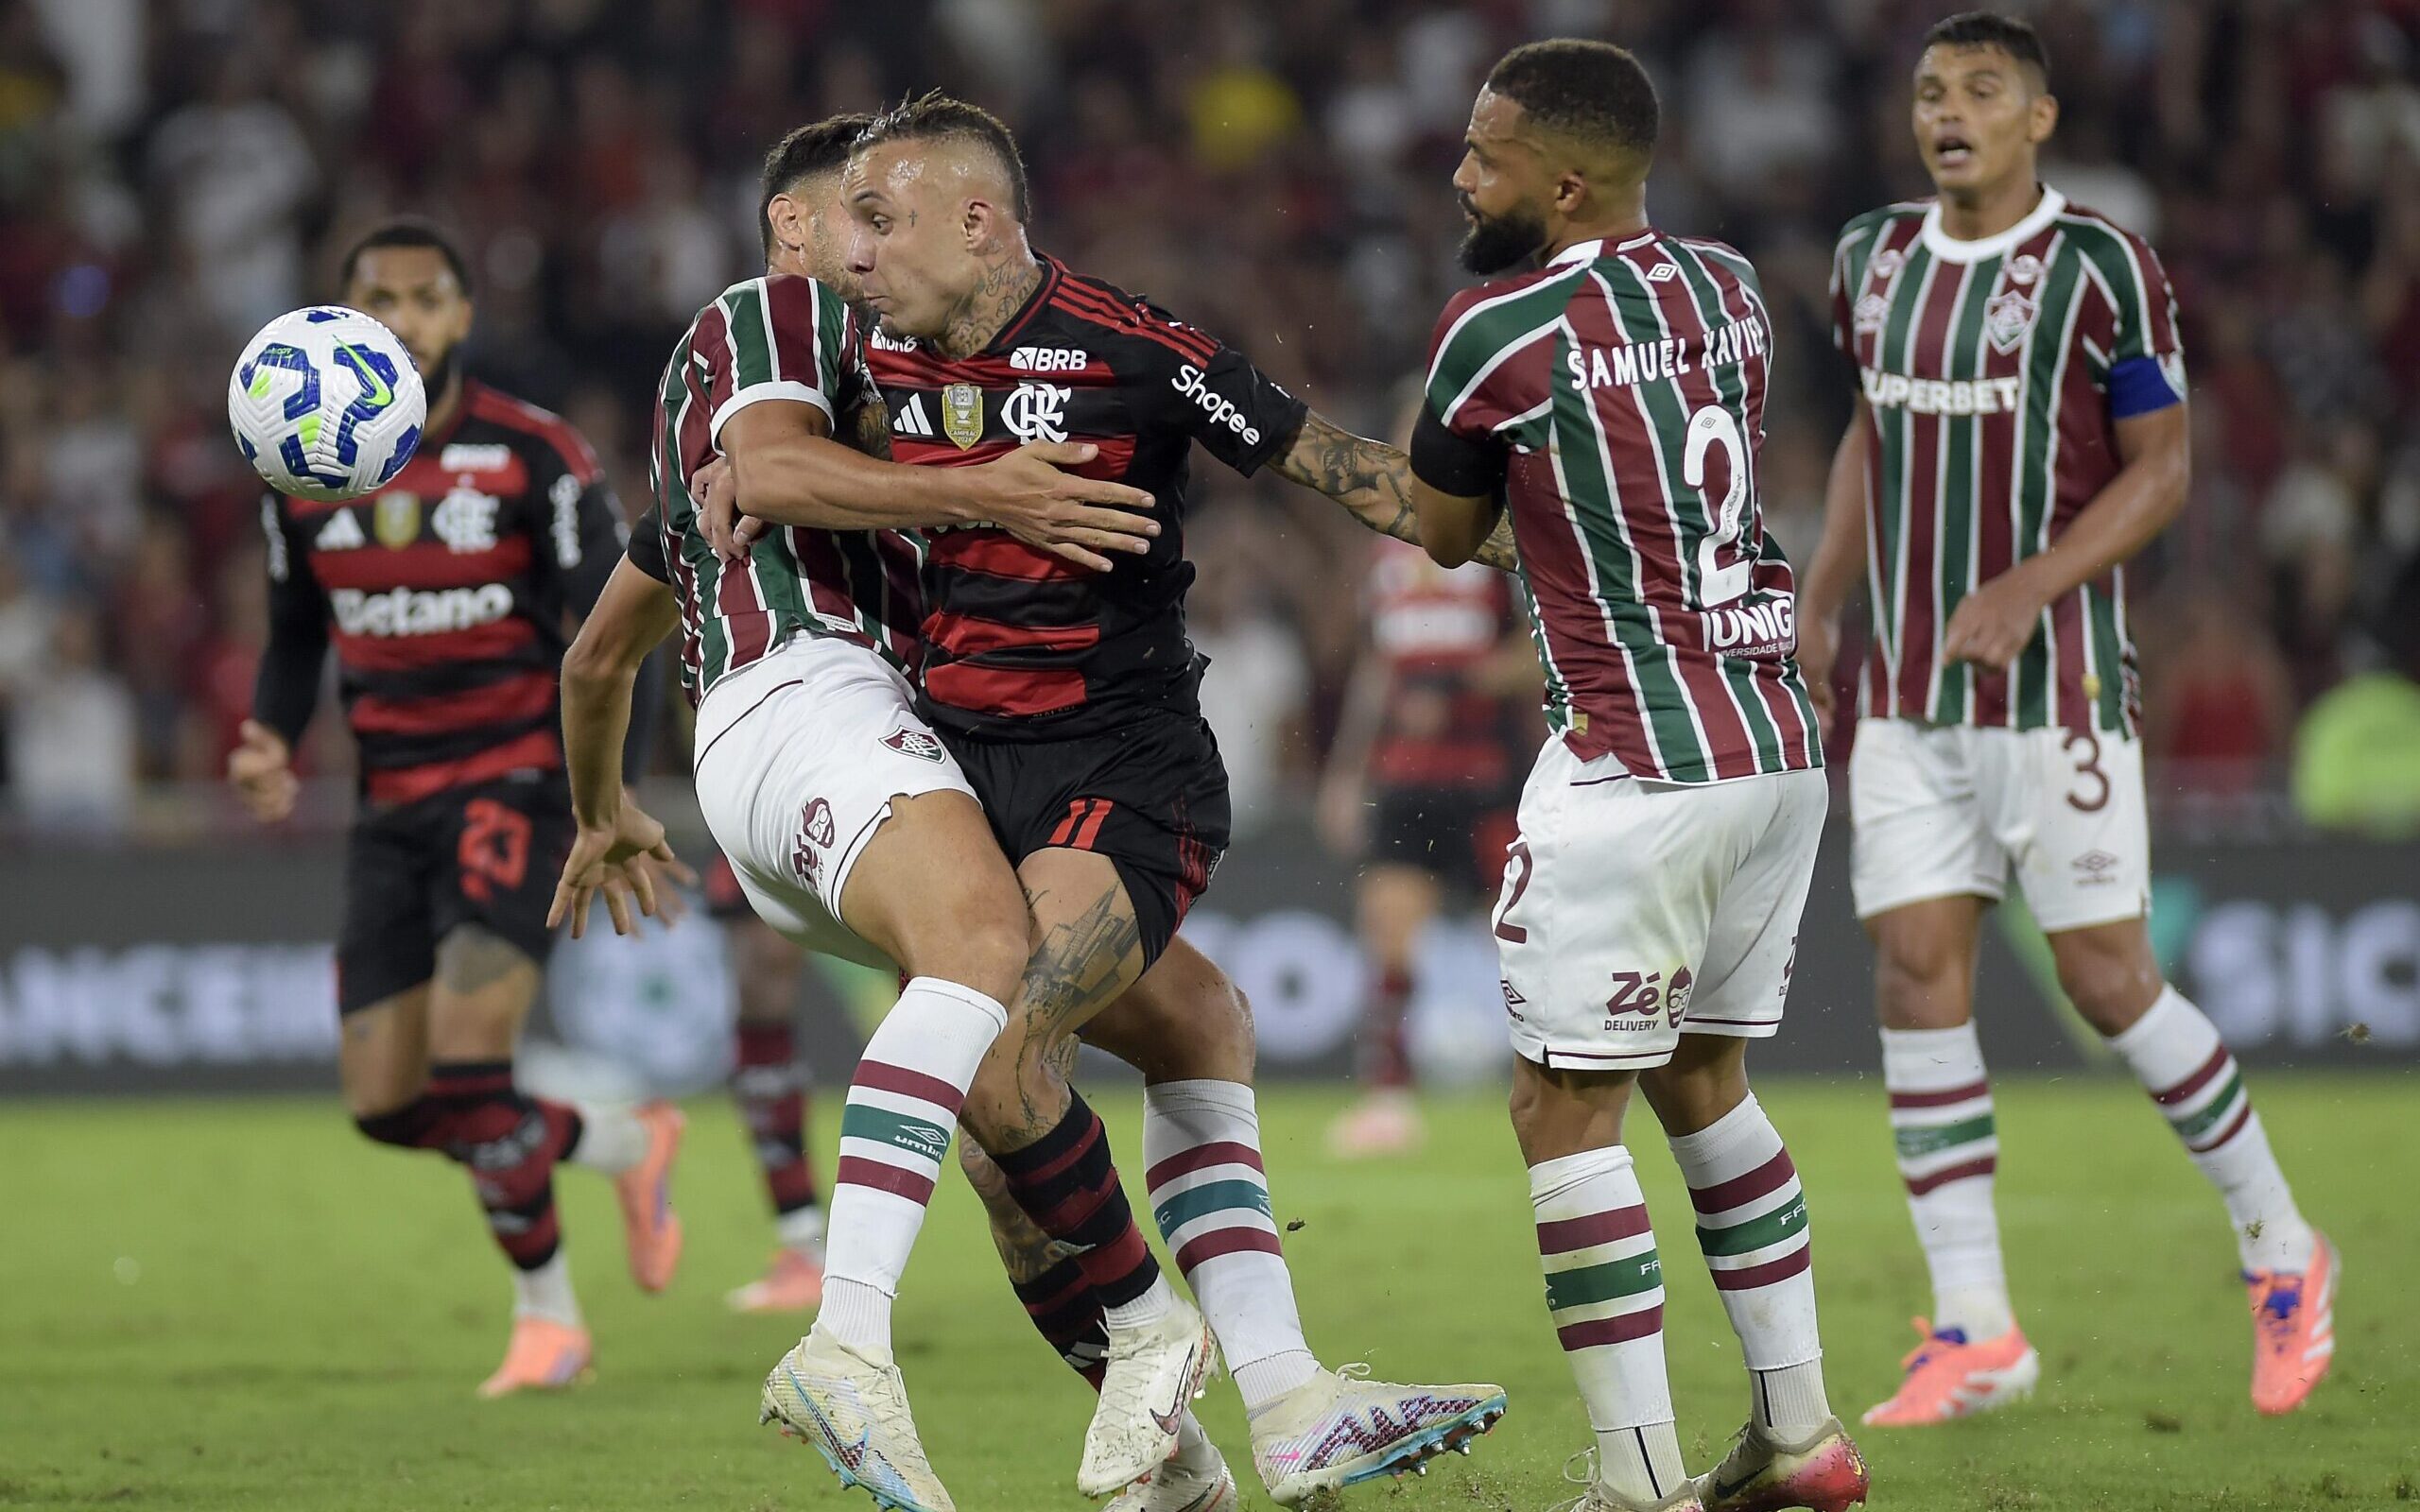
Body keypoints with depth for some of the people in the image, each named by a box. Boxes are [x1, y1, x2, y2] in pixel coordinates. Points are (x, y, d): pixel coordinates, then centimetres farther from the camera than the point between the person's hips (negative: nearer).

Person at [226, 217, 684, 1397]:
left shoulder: (535, 458, -7)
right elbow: (295, 635, 18)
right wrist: (274, 743, -2)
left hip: (516, 783, -6)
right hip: (393, 804, 6)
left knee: (467, 1071, -19)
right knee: (385, 1105, 0)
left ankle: (545, 1311, 7)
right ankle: (626, 1145, 24)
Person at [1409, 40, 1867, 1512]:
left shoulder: (1502, 330, -12)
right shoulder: (1730, 289, 8)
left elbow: (1441, 535, 4)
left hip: (1638, 768, -8)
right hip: (1780, 741, 8)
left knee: (1568, 1110, -1)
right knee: (1702, 1076, 21)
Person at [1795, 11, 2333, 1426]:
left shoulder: (2100, 269, -9)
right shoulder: (1874, 257, 9)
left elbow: (2163, 469, -8)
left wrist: (2028, 590, -20)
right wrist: (1818, 605, 13)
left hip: (2057, 687, -5)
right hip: (1908, 694, 5)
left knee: (2109, 981, -3)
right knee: (1918, 976, -3)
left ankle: (2283, 1253, 17)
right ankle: (1975, 1333, 0)